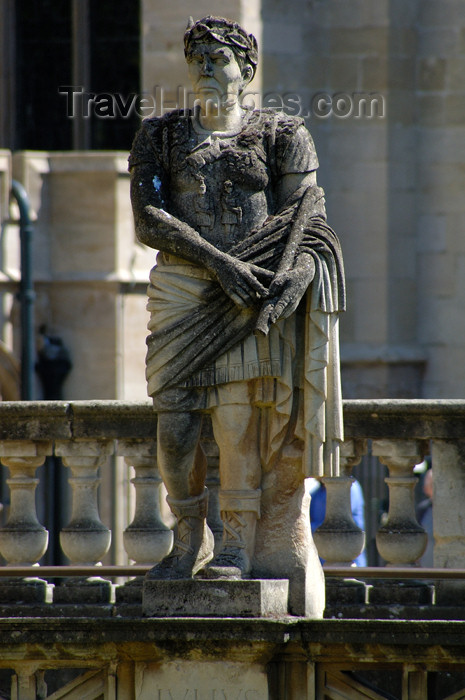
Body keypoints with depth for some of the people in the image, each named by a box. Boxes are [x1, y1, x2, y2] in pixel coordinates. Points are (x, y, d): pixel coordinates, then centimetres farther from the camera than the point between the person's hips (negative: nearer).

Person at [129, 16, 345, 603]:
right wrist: (219, 260, -13)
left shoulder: (279, 135, 9)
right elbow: (147, 219, -1)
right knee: (174, 423, -6)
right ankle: (188, 543, 8)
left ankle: (240, 547, -9)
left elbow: (300, 215, 0)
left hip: (251, 290, -2)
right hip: (180, 286, 2)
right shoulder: (160, 135, 12)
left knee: (237, 411, -12)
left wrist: (279, 276, -17)